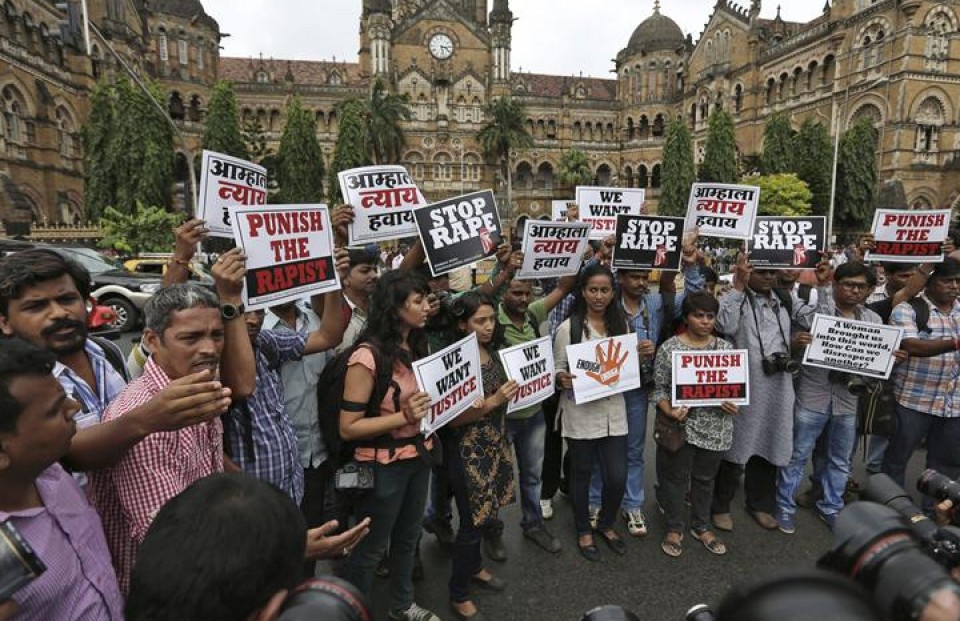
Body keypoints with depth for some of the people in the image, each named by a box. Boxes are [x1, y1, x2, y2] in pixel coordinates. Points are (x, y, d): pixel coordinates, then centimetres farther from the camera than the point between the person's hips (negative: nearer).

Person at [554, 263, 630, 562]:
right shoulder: (569, 328, -9)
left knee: (618, 478, 7)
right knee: (582, 475, 12)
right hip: (581, 412, -3)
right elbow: (558, 370, -5)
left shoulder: (621, 324, 5)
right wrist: (562, 379, -27)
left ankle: (606, 524, 37)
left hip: (614, 411, 4)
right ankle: (583, 530, 36)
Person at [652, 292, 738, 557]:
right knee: (676, 477, 9)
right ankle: (674, 529, 27)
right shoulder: (669, 348, -8)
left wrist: (734, 404, -8)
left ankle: (701, 527, 36)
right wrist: (669, 411, -20)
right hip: (681, 425, -3)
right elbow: (659, 388, -5)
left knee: (705, 478, 17)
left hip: (715, 427, 3)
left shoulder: (726, 348, 3)